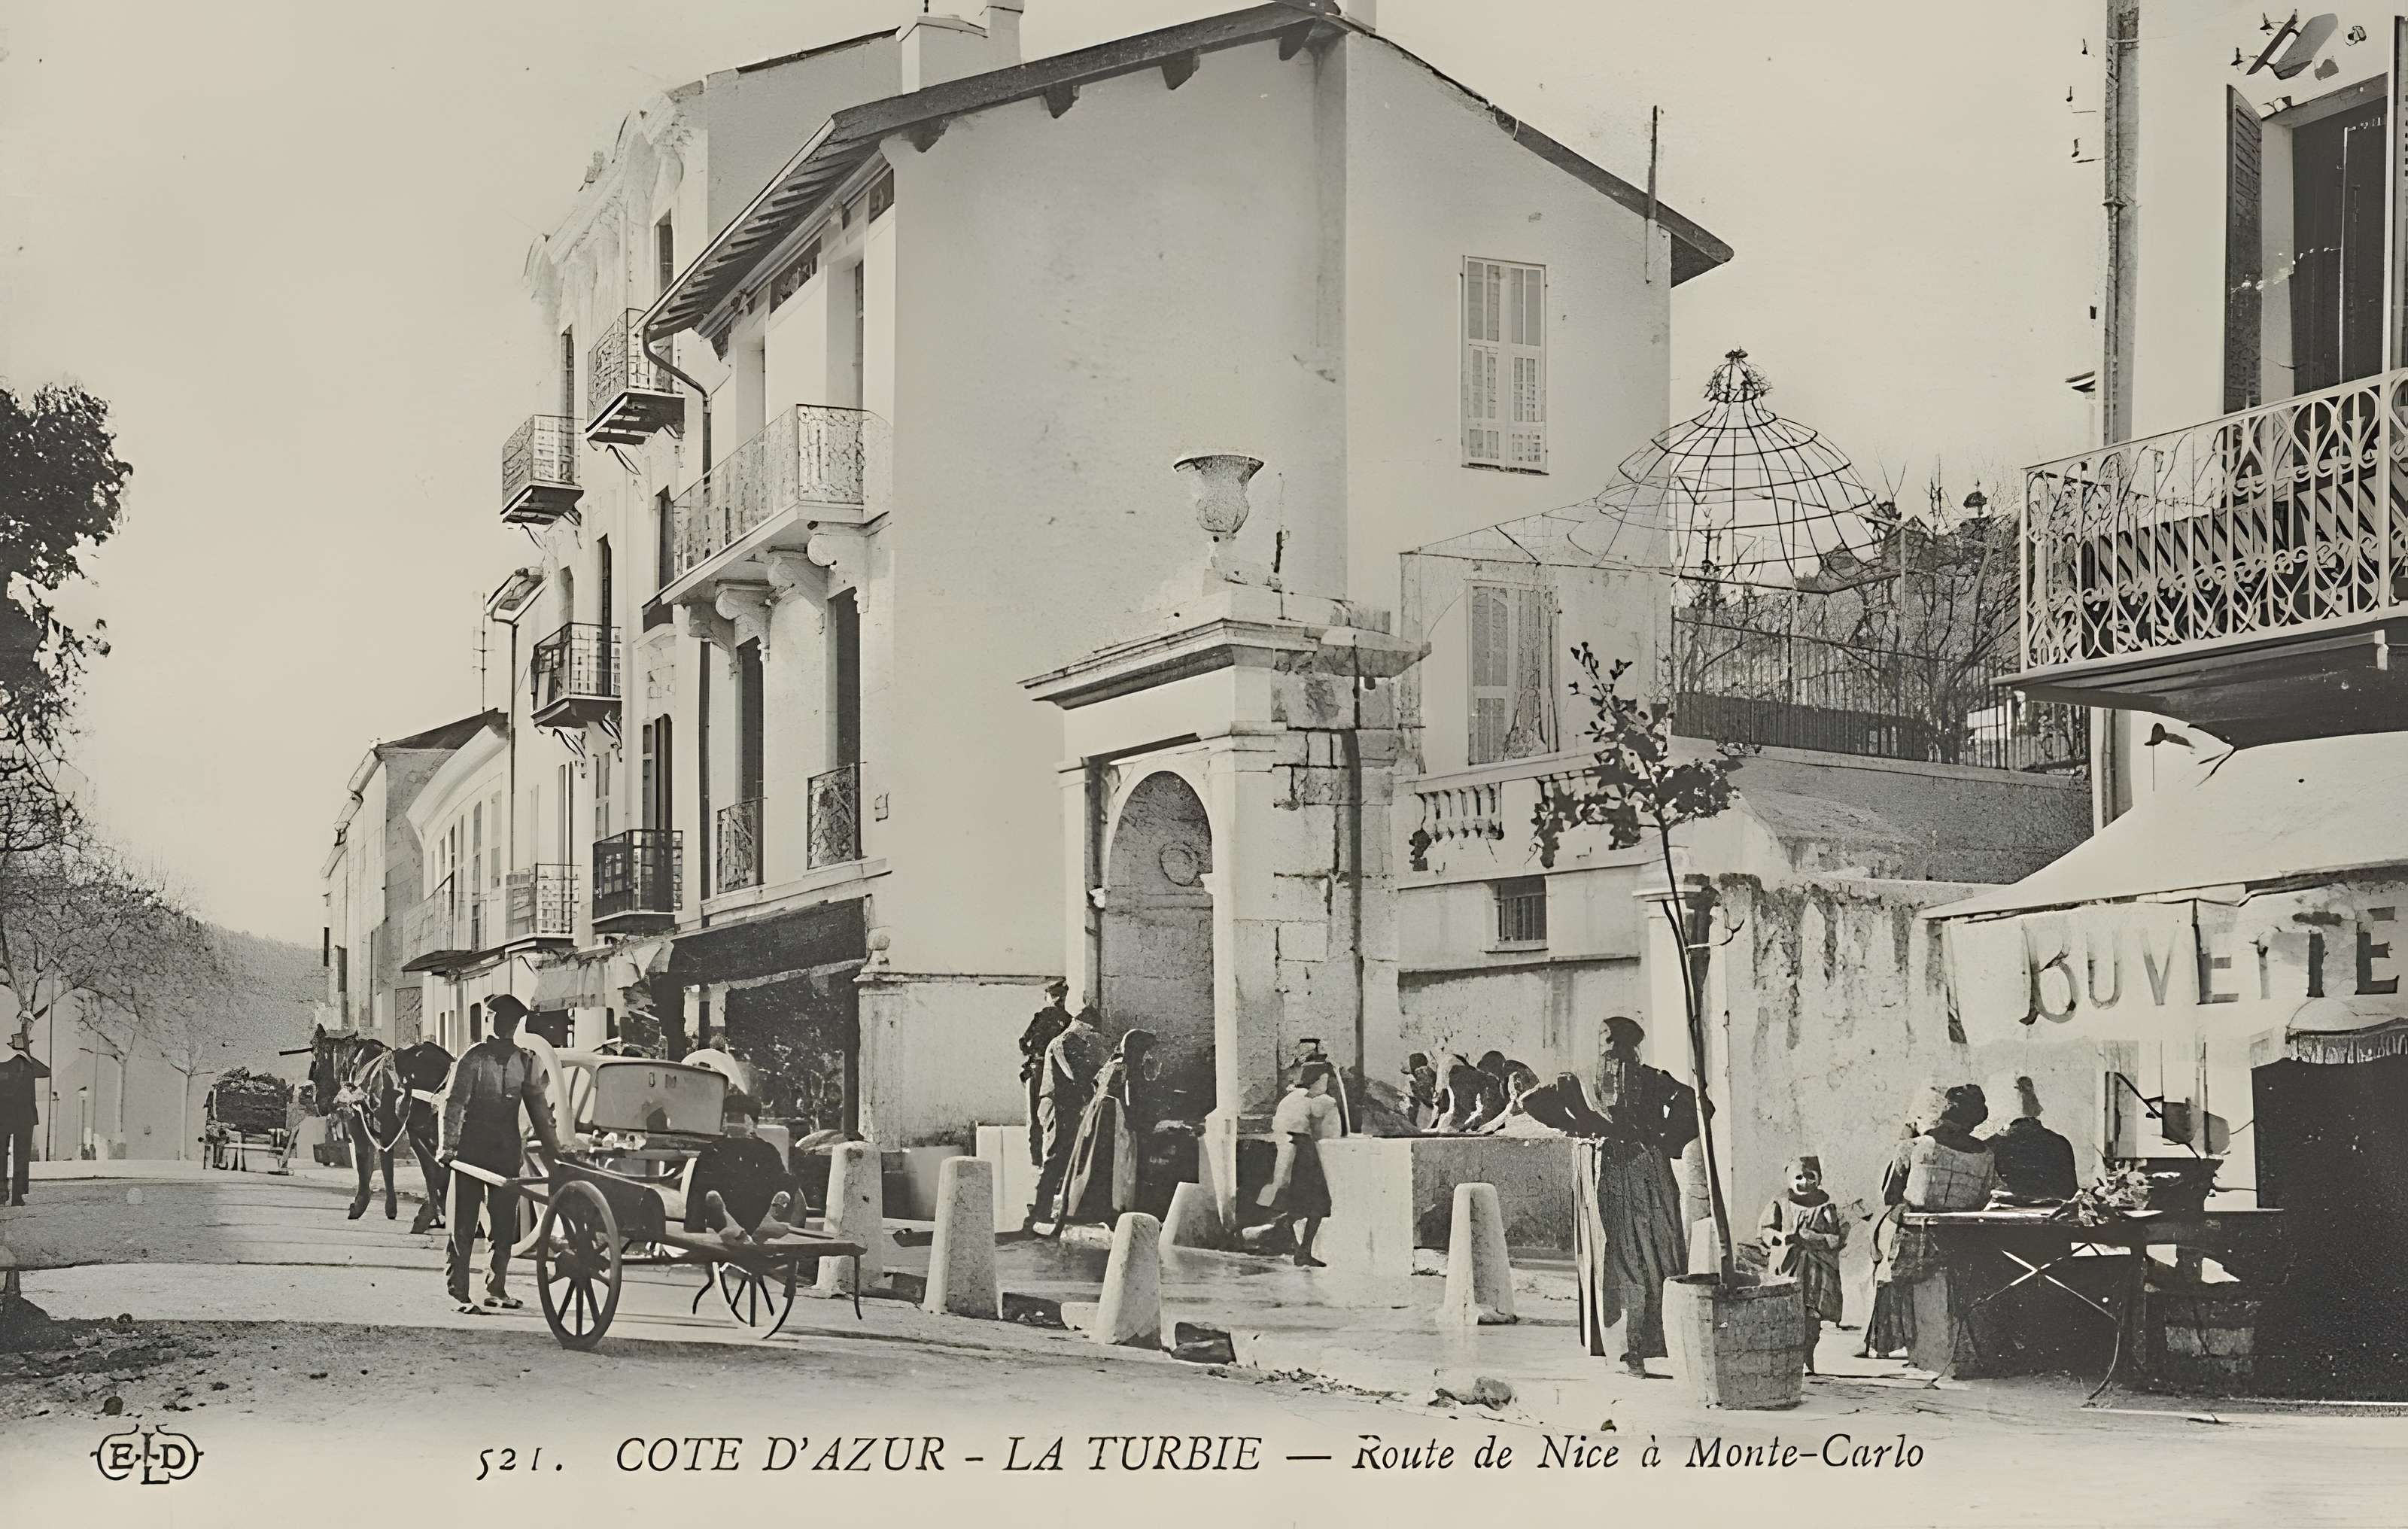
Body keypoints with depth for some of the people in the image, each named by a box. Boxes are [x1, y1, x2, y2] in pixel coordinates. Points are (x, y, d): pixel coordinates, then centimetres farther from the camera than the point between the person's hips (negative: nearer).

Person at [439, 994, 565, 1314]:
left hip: (507, 1154, 5)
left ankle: (496, 1290, 13)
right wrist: (449, 1145, -19)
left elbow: (539, 1108, 14)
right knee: (464, 1224, -1)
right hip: (471, 1152, -5)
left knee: (505, 1226, 5)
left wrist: (554, 1151, 11)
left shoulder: (524, 1063, 8)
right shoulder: (474, 1058, -5)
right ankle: (458, 1291, 2)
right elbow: (454, 1104, -9)